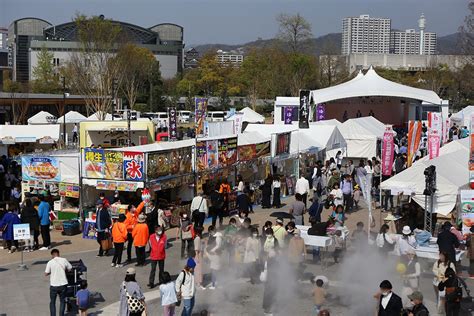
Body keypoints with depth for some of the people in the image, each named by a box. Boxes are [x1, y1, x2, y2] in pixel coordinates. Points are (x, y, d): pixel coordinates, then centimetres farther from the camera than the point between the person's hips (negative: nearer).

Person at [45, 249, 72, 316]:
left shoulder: (50, 262, -10)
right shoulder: (64, 260, -4)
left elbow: (46, 274, -4)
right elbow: (70, 269, 8)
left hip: (53, 285, -1)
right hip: (63, 284, 1)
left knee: (52, 302, 14)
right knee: (62, 301, 16)